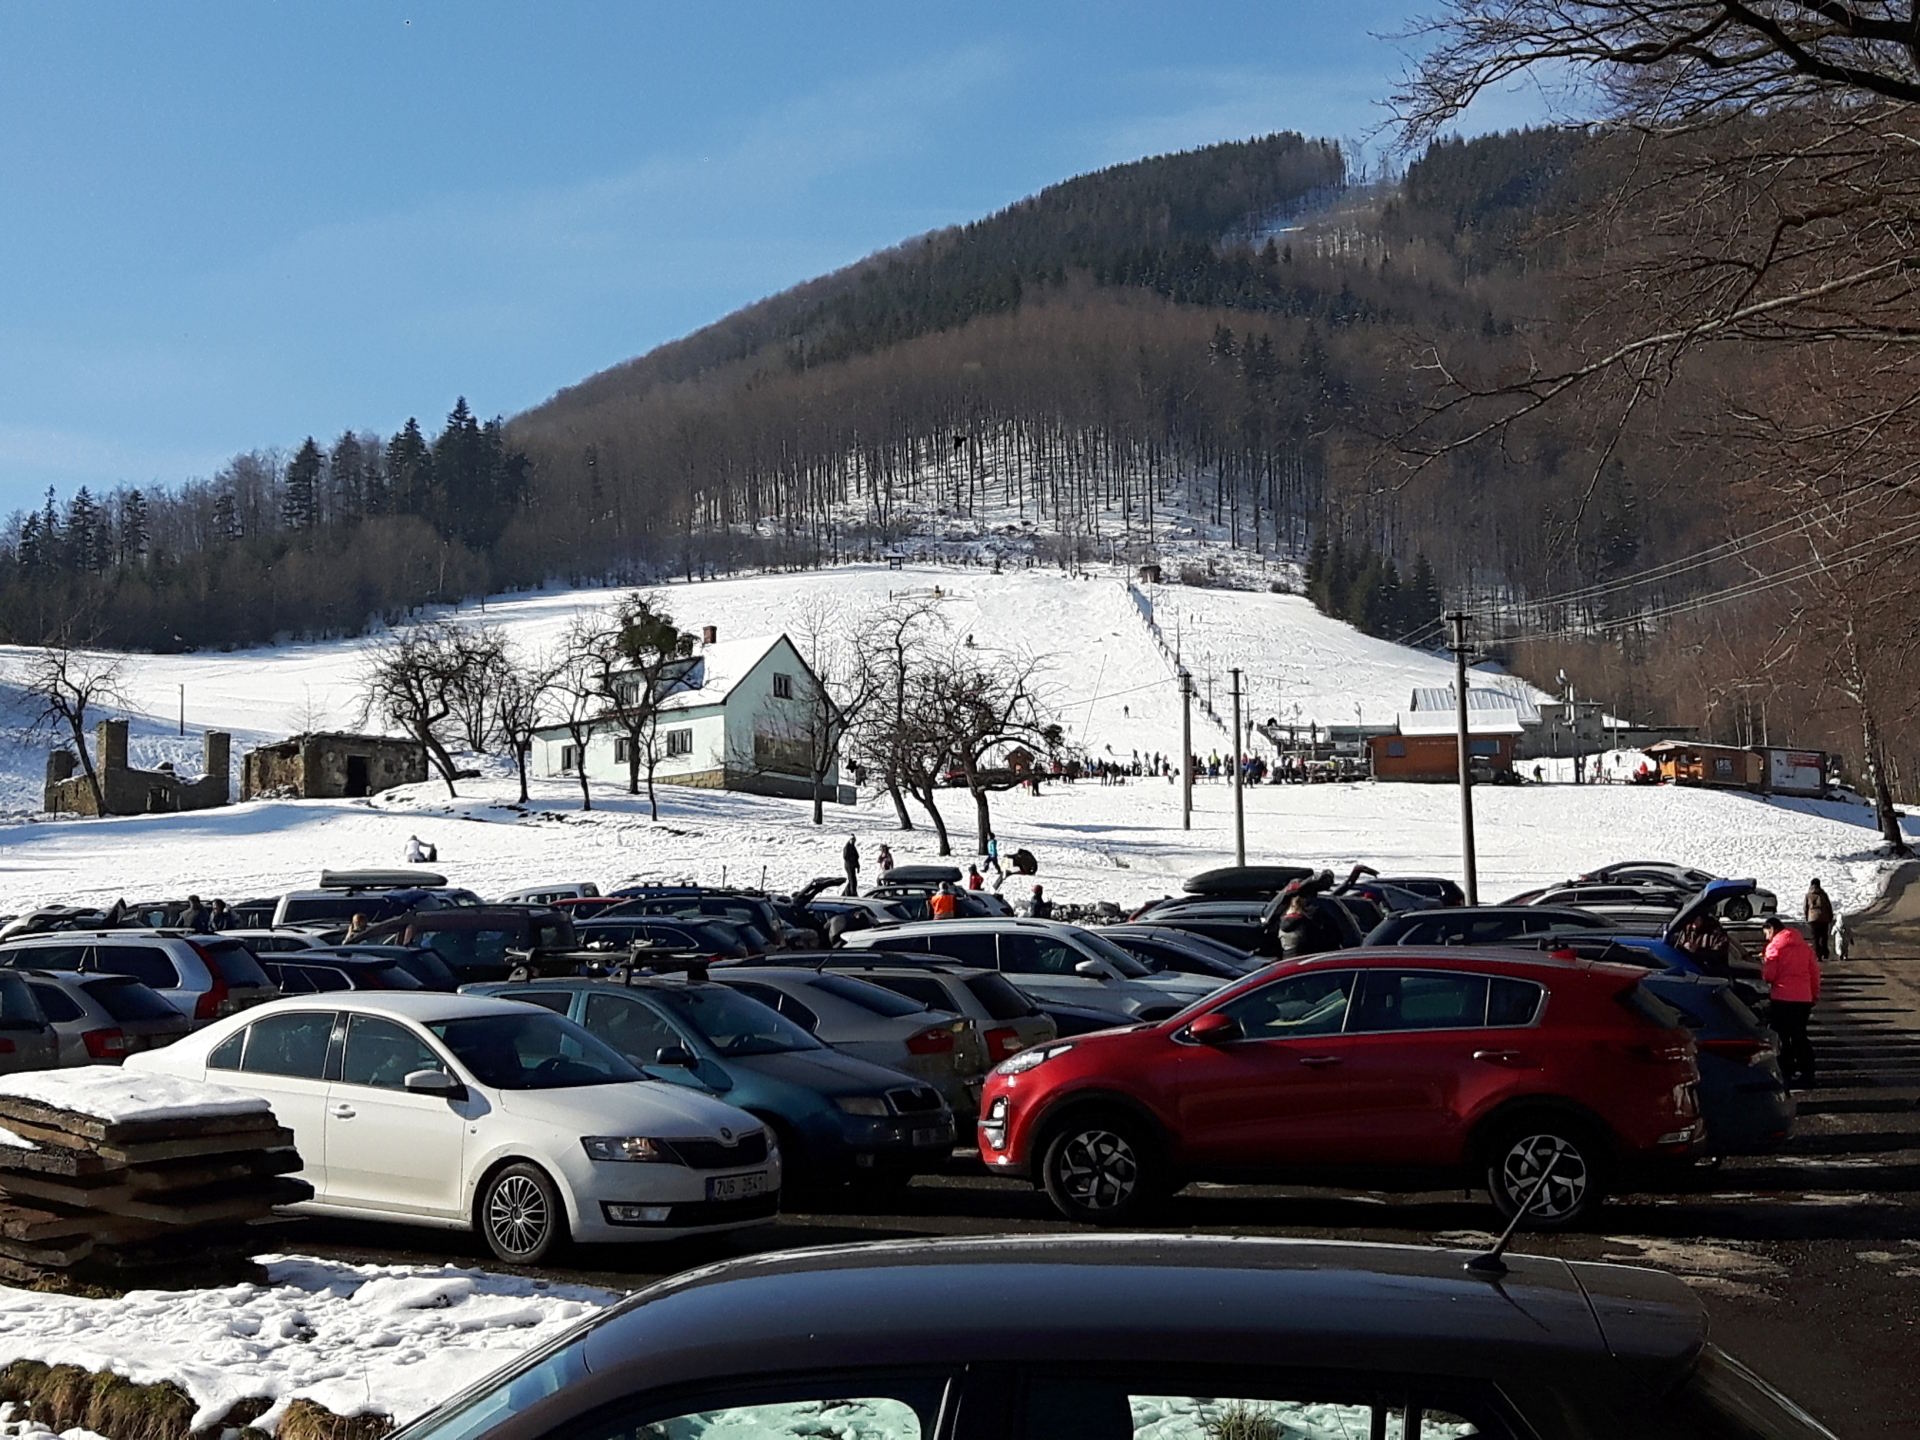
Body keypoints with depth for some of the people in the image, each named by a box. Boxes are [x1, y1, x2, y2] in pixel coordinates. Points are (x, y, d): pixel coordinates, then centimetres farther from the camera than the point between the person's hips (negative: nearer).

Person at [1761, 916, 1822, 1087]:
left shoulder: (1774, 946, -8)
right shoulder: (1805, 946, 10)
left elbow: (1768, 975, -12)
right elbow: (1815, 972, 12)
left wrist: (1763, 965, 9)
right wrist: (1815, 996, 20)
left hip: (1782, 999, -6)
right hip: (1804, 998, 6)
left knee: (1781, 1037, 4)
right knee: (1800, 1036, 14)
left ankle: (1786, 1073, 2)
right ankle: (1806, 1072, 13)